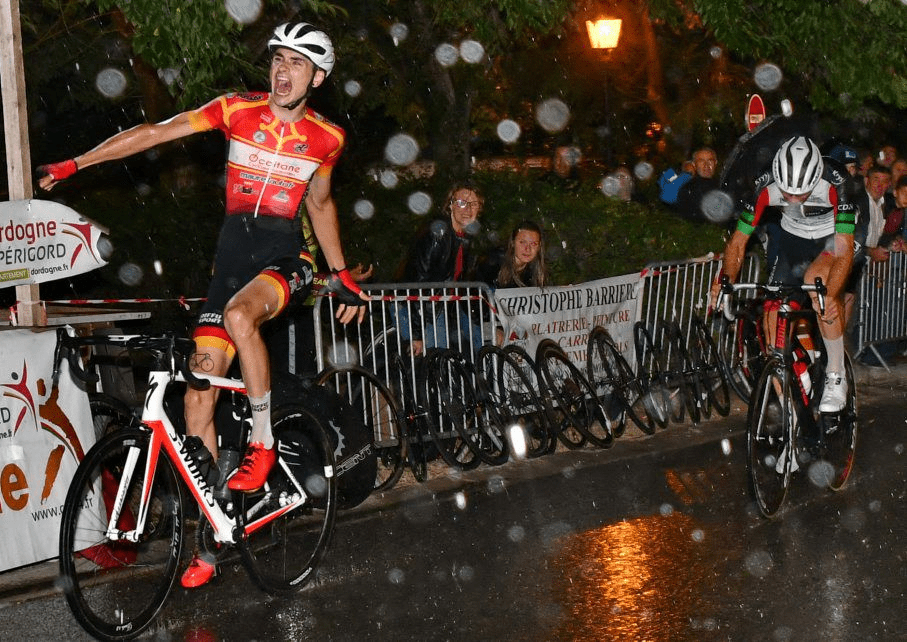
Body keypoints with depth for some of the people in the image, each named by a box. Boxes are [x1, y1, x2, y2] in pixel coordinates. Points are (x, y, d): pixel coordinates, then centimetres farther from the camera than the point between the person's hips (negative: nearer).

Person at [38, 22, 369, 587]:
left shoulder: (327, 137, 1)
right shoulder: (239, 110, -2)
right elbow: (154, 133, -3)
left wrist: (343, 276, 19)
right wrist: (75, 164, -5)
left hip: (288, 257, -2)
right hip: (234, 256, 2)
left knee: (240, 314, -37)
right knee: (199, 390, -4)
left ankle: (264, 443, -17)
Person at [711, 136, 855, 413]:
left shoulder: (834, 186, -35)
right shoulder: (766, 188, -27)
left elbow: (844, 250, -38)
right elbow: (738, 242, -19)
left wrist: (829, 296, -53)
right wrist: (726, 280, -36)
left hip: (832, 237, -3)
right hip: (792, 236, 3)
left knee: (816, 279, -34)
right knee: (774, 309, -10)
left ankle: (836, 376, -22)